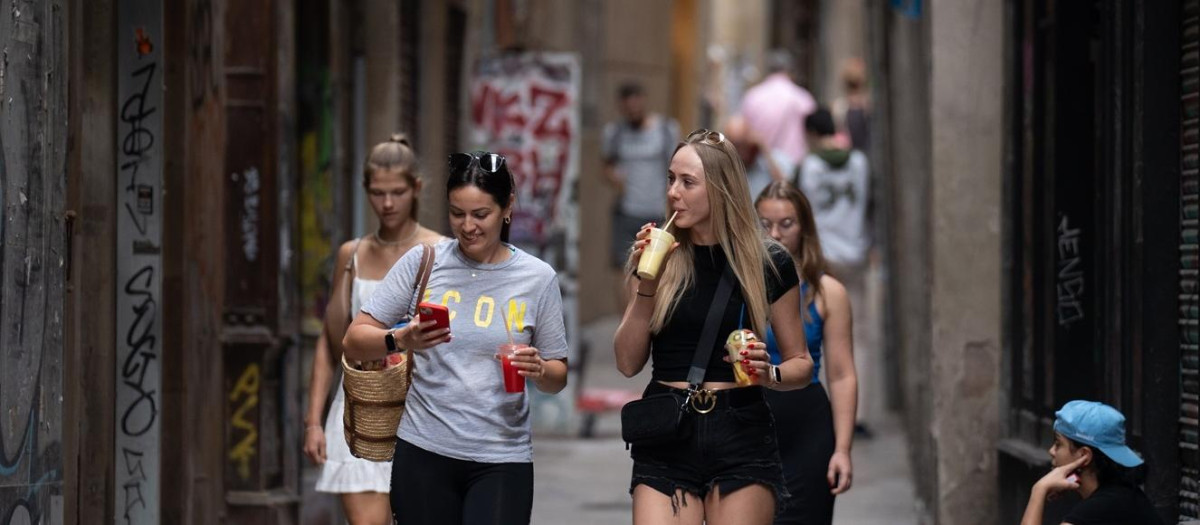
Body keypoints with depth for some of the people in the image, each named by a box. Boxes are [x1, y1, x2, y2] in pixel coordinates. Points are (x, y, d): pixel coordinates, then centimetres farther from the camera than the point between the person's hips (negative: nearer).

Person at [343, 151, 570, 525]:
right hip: (424, 452, 1)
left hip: (502, 459, 0)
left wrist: (538, 371, -14)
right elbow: (354, 342, 1)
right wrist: (402, 340, -19)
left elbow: (557, 378, 10)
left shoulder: (538, 278, 2)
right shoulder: (423, 262, 1)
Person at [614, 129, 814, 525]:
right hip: (666, 438, 1)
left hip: (741, 437, -1)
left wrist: (770, 373, -13)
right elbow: (628, 364, 4)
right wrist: (645, 286, -7)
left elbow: (801, 363, 8)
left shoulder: (768, 262, 2)